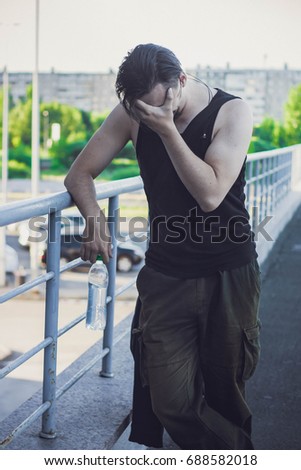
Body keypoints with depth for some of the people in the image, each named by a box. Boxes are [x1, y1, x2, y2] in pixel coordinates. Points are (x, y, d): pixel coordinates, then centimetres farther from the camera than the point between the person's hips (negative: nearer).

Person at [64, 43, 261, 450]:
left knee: (225, 400, 11)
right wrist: (94, 216, -16)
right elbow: (80, 174, 4)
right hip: (165, 275, 2)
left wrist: (166, 128, -22)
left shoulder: (232, 112, -9)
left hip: (228, 276, -2)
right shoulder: (131, 113, 0)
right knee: (173, 405, -6)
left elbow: (210, 194, -20)